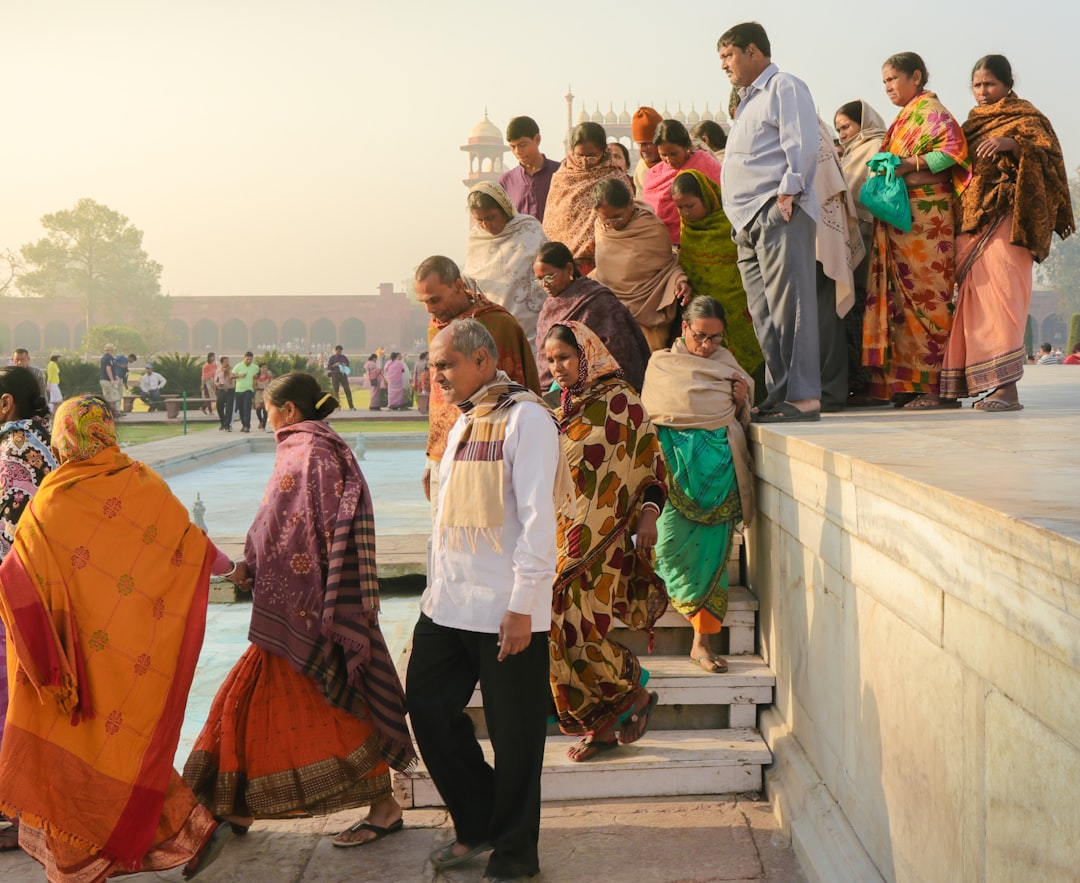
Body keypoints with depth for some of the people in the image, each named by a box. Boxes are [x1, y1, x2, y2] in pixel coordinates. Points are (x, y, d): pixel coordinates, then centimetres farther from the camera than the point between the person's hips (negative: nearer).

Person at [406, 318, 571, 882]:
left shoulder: (525, 418, -11)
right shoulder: (463, 422, 14)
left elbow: (538, 517, -16)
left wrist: (521, 606, -19)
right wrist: (438, 586, 17)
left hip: (506, 610, -8)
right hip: (448, 604, 8)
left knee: (514, 737, 3)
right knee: (428, 708, 12)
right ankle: (478, 825, 28)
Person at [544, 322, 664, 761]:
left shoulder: (620, 402, -5)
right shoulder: (556, 408, 13)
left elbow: (653, 464, -2)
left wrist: (648, 514, -14)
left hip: (601, 539, -6)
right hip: (561, 538, 6)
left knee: (581, 630, -11)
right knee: (563, 631, 2)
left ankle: (635, 693, 13)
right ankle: (601, 725, 13)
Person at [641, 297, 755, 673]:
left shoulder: (726, 361, 16)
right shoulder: (661, 363, 12)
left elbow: (740, 418, 19)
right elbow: (649, 414, 10)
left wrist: (741, 400, -1)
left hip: (720, 462, 1)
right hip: (677, 461, -1)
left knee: (712, 549, -2)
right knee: (671, 544, -10)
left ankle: (703, 641, 2)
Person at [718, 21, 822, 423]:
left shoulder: (784, 87, -1)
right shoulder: (747, 100, 27)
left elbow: (803, 145, -12)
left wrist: (788, 192, -19)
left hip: (778, 215, -9)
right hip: (750, 224, 9)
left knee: (788, 309, -11)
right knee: (764, 315, 7)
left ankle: (803, 397, -11)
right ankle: (778, 395, 10)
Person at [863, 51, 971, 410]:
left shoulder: (930, 110, -4)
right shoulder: (906, 117, 23)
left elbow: (953, 148, -17)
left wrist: (907, 164, -20)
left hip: (925, 217, -9)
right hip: (902, 217, 9)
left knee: (927, 298, -10)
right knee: (907, 298, 5)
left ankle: (939, 387, -9)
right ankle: (912, 383, 5)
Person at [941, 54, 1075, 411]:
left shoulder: (1024, 117, 4)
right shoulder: (973, 122, 23)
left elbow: (1047, 151, -10)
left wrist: (1010, 144, -27)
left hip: (1006, 218, -7)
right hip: (973, 220, 7)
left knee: (1000, 294, -18)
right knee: (976, 296, 0)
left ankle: (1005, 386, -24)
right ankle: (991, 385, 1)